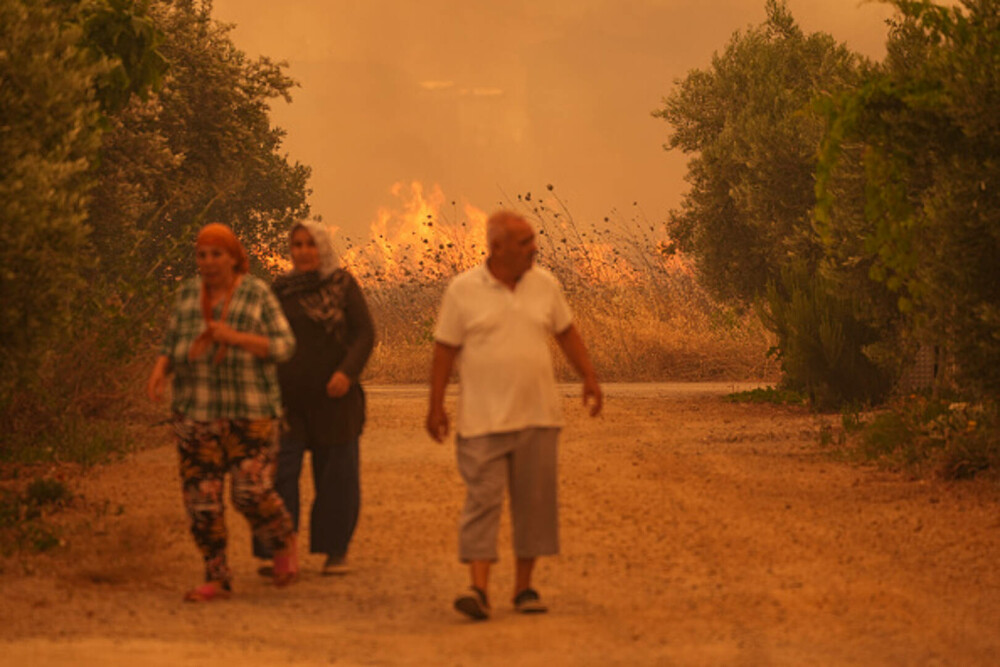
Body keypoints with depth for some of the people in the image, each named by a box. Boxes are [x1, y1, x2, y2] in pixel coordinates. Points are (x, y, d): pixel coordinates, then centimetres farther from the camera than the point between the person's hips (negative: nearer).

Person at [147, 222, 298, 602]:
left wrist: (235, 337, -22)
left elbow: (283, 346, -9)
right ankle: (217, 580, 6)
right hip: (198, 412, 4)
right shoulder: (189, 294, 4)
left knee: (251, 492, -10)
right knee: (201, 496, -2)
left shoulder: (257, 295, -6)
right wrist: (158, 373, -12)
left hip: (249, 411, -3)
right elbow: (172, 347, 9)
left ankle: (284, 543, 19)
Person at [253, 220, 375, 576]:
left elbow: (364, 333, -5)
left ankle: (336, 550, 15)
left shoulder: (343, 284, 0)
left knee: (336, 473, 3)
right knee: (278, 470, -8)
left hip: (332, 396, -2)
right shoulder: (281, 290, 9)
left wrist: (348, 372, -19)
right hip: (287, 398, 2)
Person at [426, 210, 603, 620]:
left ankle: (524, 587, 15)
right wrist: (436, 407, -4)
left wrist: (589, 378, 8)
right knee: (482, 499, -10)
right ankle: (479, 590, -15)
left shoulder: (544, 285, 6)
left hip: (538, 417, 4)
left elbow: (567, 334, 16)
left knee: (534, 503, 5)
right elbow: (444, 351, -2)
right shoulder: (463, 290, -5)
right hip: (483, 420, -4)